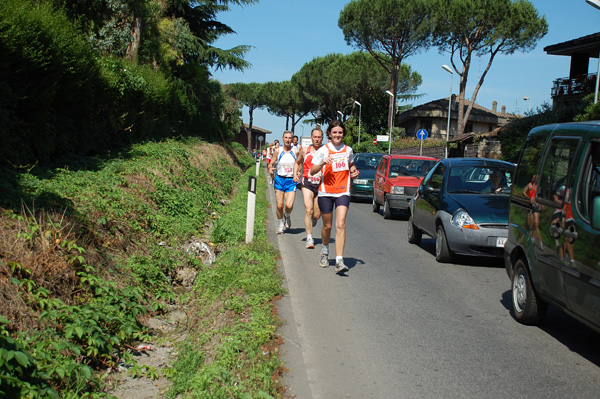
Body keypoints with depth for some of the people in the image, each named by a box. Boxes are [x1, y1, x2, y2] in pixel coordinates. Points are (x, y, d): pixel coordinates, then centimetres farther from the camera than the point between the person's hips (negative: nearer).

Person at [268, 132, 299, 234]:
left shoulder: (295, 152, 2)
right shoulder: (278, 151, 1)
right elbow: (271, 163, 5)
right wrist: (270, 169, -17)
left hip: (292, 181, 0)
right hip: (279, 180, 1)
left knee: (289, 205, -14)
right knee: (279, 205, 0)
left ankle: (287, 216, 21)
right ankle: (280, 224, 24)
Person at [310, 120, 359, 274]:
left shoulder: (348, 150, 7)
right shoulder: (323, 150, -2)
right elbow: (312, 171, -7)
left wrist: (354, 171, 5)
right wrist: (322, 163, -25)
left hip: (343, 192, 1)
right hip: (325, 192, -1)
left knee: (340, 225, -15)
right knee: (327, 226, 9)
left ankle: (339, 261, -19)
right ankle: (325, 252, 38)